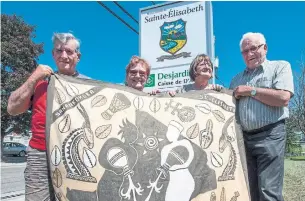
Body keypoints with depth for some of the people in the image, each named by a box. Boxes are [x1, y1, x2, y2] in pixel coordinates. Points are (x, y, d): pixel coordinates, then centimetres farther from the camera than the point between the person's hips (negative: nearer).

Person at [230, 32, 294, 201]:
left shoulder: (280, 67, 4)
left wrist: (251, 91, -7)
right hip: (245, 137, 5)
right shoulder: (237, 79, 19)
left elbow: (283, 98, -13)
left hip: (270, 135, -5)